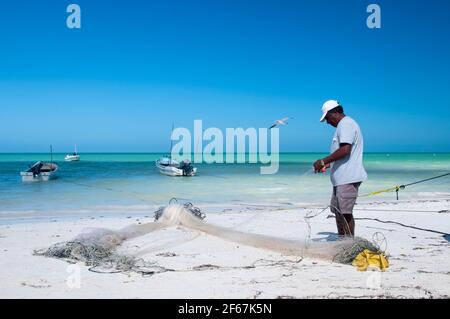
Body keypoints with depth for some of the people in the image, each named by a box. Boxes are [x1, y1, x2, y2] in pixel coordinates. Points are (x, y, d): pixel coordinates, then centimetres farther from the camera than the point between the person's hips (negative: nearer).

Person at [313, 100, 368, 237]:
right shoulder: (344, 125, 22)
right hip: (342, 178, 11)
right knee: (338, 211, 15)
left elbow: (345, 150, -24)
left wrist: (323, 161, -19)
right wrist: (328, 165, 21)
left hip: (348, 178, -11)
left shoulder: (346, 124, -12)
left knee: (345, 212, -9)